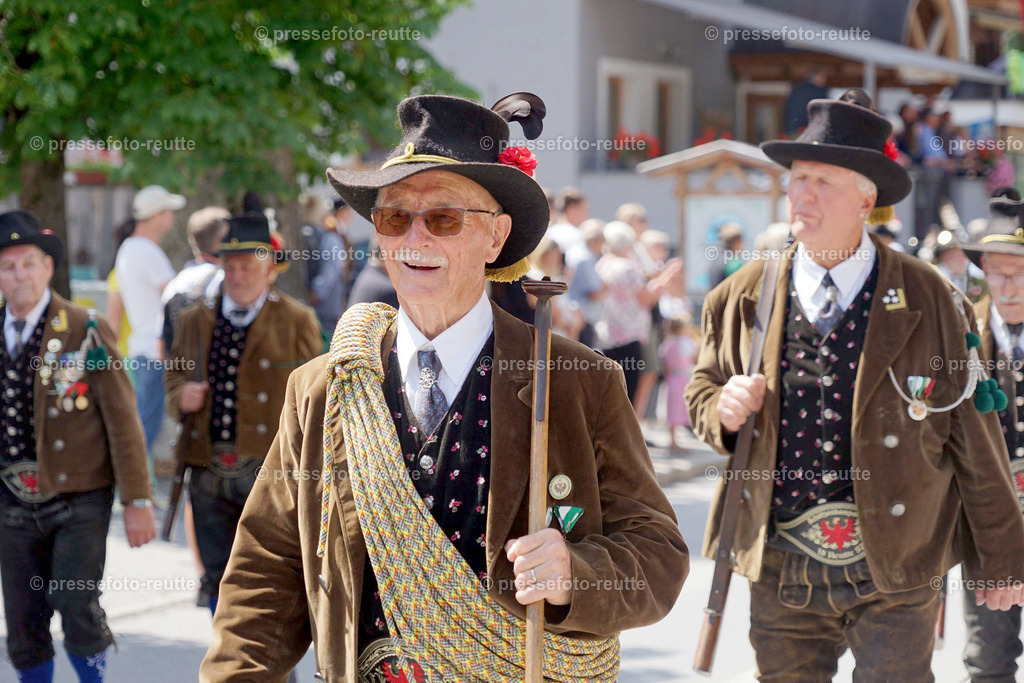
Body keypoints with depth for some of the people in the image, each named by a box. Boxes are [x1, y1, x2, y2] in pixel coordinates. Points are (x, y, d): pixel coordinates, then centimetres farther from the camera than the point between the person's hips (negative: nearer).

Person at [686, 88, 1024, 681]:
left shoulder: (929, 301, -5)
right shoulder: (742, 298, 3)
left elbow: (975, 438, -1)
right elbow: (702, 392, 15)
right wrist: (724, 409, -10)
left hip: (897, 574, -3)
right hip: (780, 572, 3)